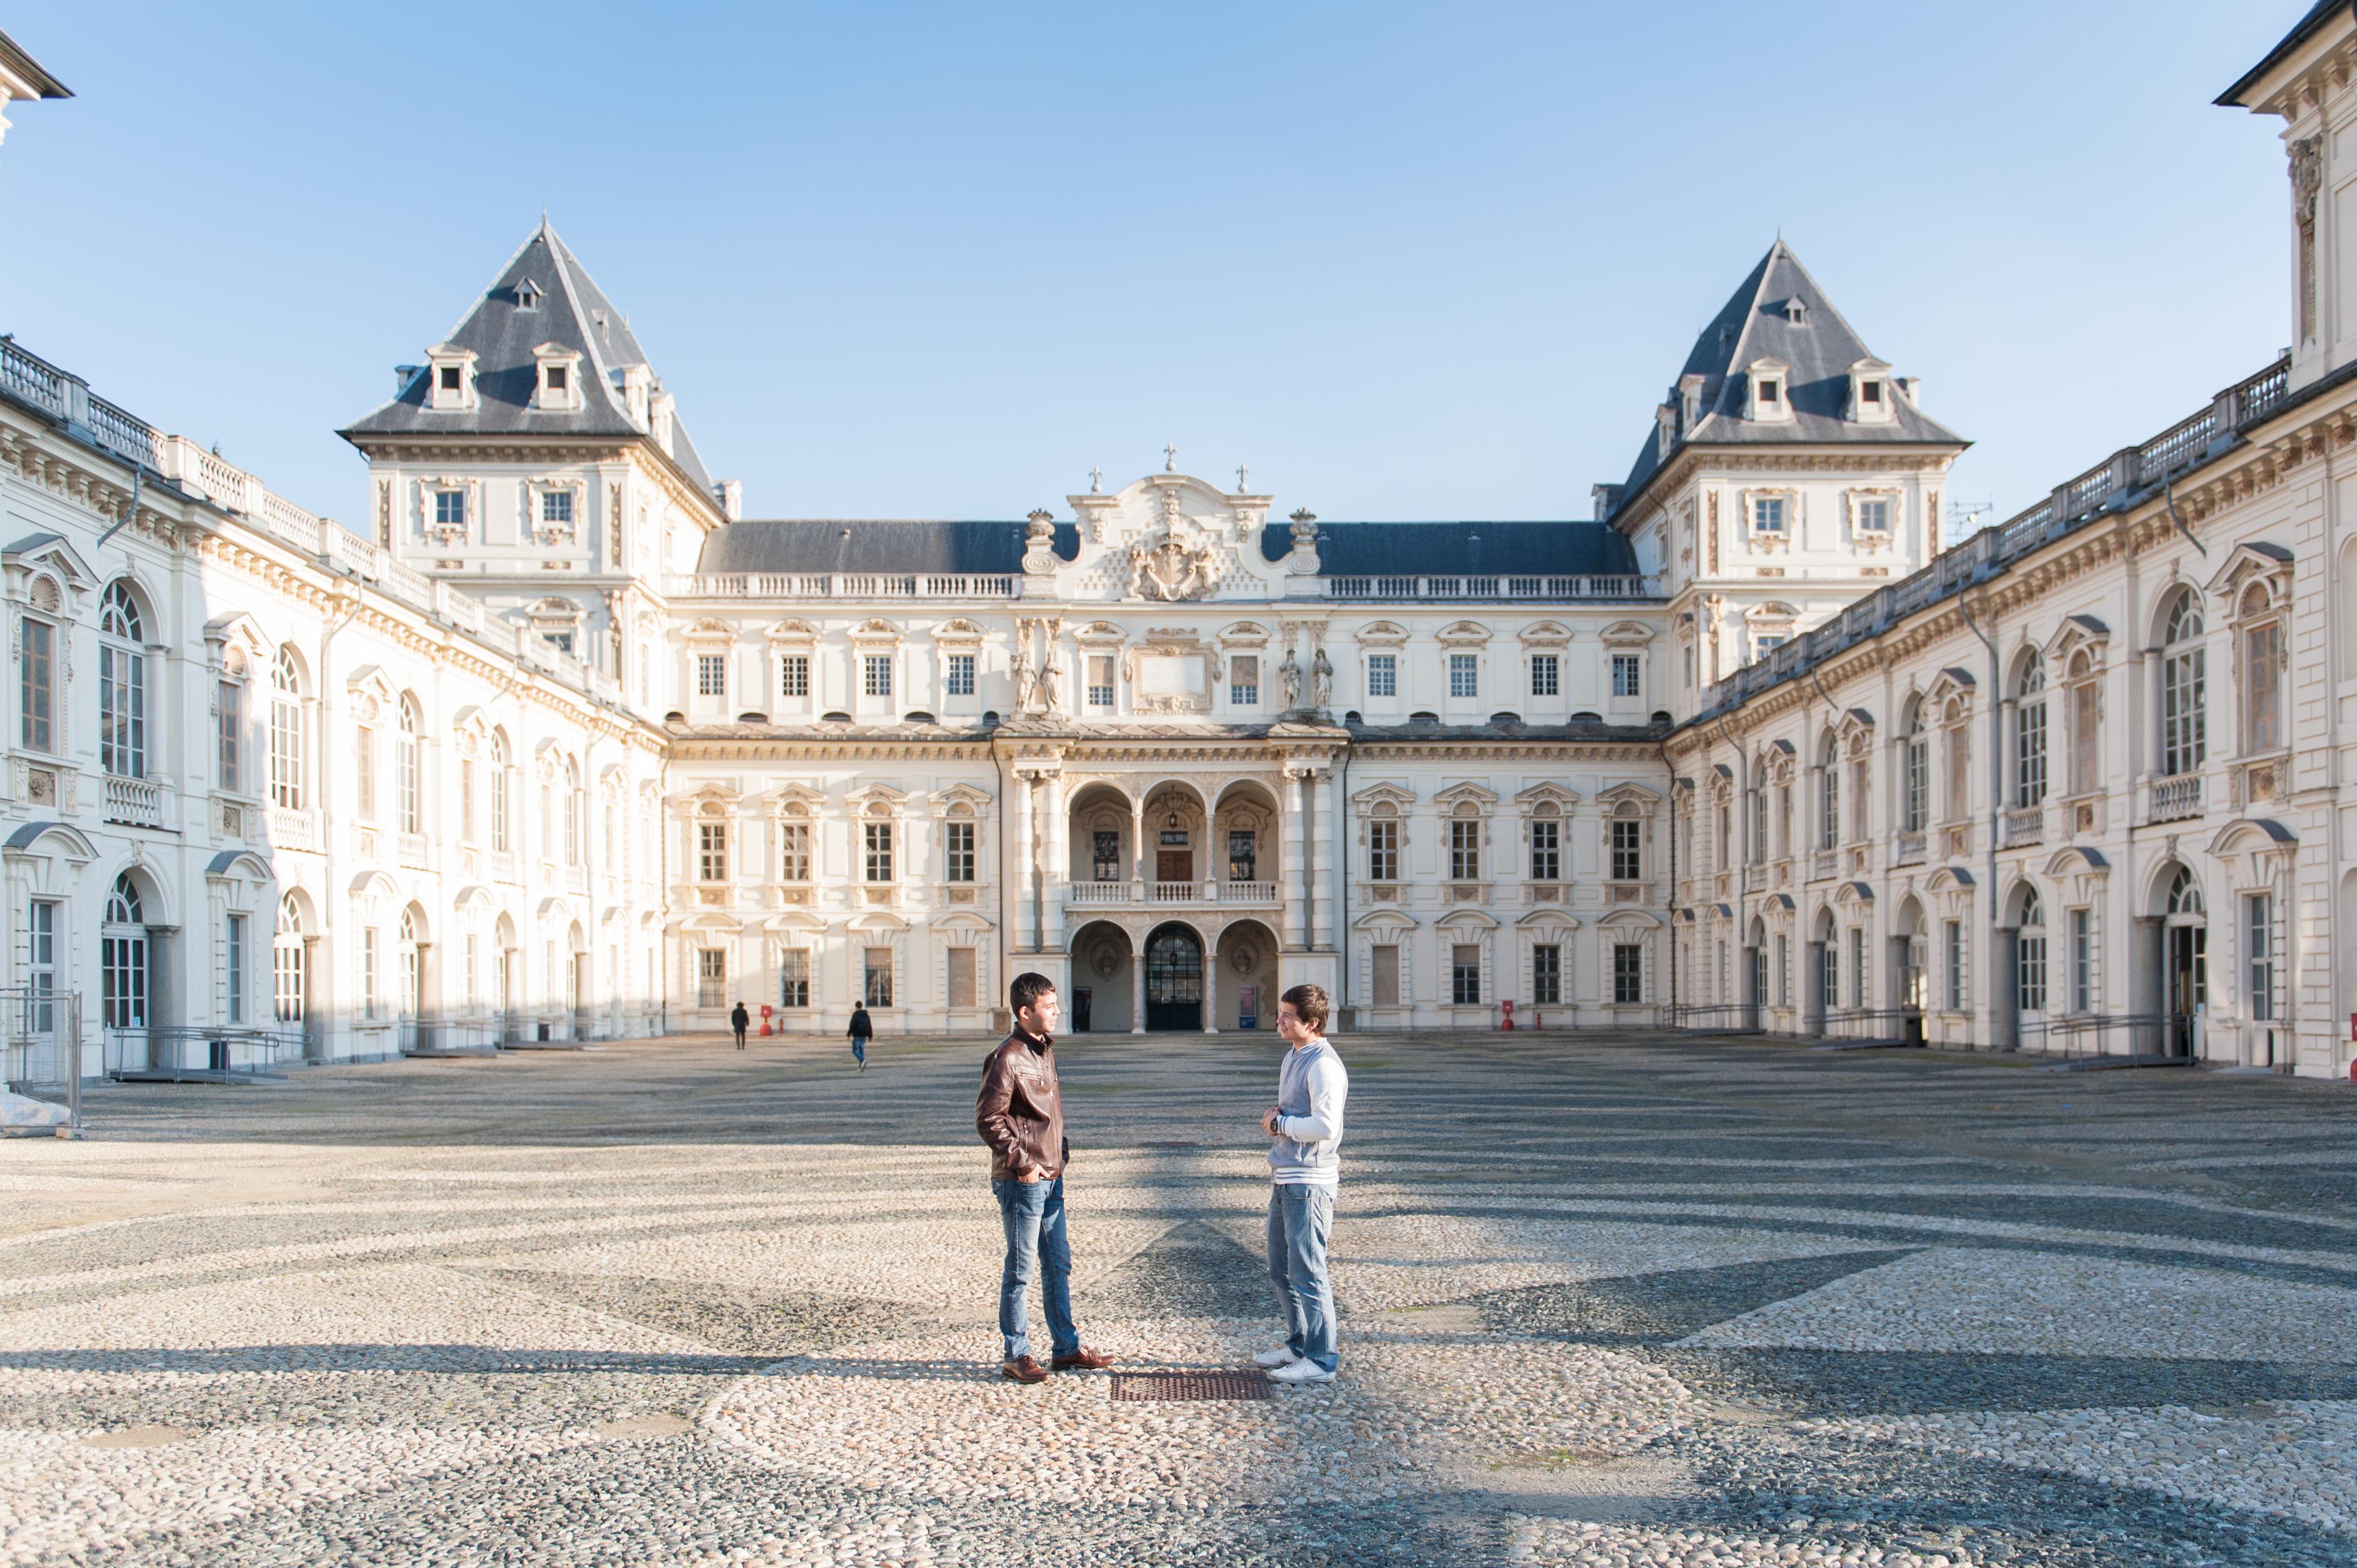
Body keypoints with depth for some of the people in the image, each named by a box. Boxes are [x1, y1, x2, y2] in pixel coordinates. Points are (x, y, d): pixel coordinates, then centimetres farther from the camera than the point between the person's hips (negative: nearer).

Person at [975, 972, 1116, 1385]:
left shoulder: (1046, 1049, 11)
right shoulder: (1007, 1058, -16)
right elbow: (988, 1121, -18)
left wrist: (1060, 1148, 12)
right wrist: (1023, 1163, -16)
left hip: (1051, 1176, 9)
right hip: (1022, 1181, -9)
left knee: (1059, 1263, 15)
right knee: (1021, 1269, 2)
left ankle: (1066, 1347, 25)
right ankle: (1016, 1355, 13)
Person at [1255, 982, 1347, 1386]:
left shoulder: (1323, 1064, -16)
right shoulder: (1293, 1057, 15)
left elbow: (1325, 1127, -25)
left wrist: (1279, 1123, -13)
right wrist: (1274, 1118, 4)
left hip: (1309, 1184, -10)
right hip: (1284, 1181, 10)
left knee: (1306, 1273, -3)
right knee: (1281, 1270, 18)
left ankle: (1320, 1360, 7)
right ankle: (1298, 1344, 31)